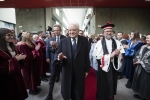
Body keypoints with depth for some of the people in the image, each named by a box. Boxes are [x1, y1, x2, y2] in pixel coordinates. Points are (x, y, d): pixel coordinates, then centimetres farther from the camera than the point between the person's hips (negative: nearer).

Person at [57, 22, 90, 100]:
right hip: (67, 71, 1)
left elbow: (87, 56, -2)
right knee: (66, 93, 18)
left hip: (80, 71, 0)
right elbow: (59, 55, -2)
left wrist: (87, 69, -1)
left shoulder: (84, 40, -3)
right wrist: (60, 58, -25)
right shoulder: (63, 41, -4)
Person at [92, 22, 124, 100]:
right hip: (103, 67, -3)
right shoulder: (99, 43, -9)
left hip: (114, 67, 4)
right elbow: (96, 56, -17)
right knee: (103, 87, 11)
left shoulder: (117, 42, 2)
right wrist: (110, 55, -20)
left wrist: (118, 54, -21)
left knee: (112, 86, 20)